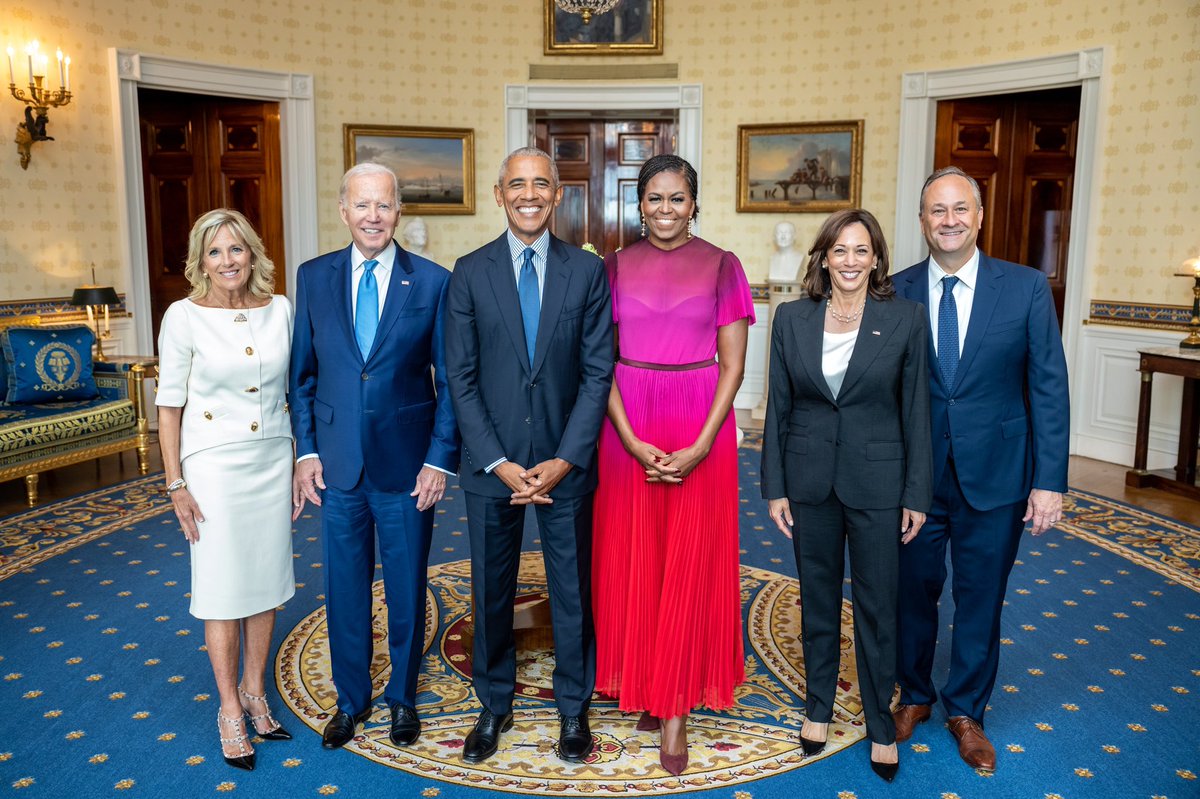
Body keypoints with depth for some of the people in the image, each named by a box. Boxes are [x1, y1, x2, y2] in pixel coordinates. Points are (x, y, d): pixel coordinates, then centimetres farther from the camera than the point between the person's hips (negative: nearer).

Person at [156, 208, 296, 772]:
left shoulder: (280, 310, 1)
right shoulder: (184, 316, -8)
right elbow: (169, 404, -5)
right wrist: (175, 484, -6)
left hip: (274, 459, 3)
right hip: (214, 464, -3)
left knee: (266, 578, 12)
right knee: (223, 587, 4)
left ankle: (255, 692, 30)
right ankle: (230, 709, 20)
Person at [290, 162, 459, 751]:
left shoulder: (433, 282, -5)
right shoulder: (313, 277, 2)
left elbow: (449, 381, -3)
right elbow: (302, 373, 7)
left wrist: (440, 459, -8)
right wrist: (306, 450, 2)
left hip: (406, 464, -2)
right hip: (337, 465, 2)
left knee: (406, 590, 12)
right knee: (344, 590, 14)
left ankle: (402, 697, 34)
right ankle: (351, 698, 35)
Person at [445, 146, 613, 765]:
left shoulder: (588, 271, 0)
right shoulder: (470, 272, 0)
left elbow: (597, 372, -4)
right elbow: (461, 378, -2)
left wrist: (563, 461, -12)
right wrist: (499, 463, -10)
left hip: (565, 464, 0)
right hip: (491, 464, 1)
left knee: (573, 590, 11)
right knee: (491, 592, 13)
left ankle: (573, 708, 31)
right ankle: (494, 705, 33)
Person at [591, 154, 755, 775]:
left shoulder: (722, 266, 0)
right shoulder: (615, 267, 4)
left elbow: (733, 364, -3)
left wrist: (699, 447, -13)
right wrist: (632, 441, -11)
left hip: (701, 427, -1)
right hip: (627, 427, 2)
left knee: (690, 565, 3)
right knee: (632, 560, 8)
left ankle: (677, 706, 15)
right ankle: (644, 688, 27)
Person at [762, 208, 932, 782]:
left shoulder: (906, 318, -5)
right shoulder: (792, 318, 0)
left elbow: (915, 411, -3)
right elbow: (778, 408, 2)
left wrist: (917, 494, -4)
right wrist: (774, 486, 0)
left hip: (877, 481, -2)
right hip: (810, 480, 2)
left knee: (877, 605, 8)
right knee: (817, 599, 15)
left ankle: (881, 724, 27)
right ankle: (818, 706, 34)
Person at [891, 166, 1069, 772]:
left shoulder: (1027, 288, -5)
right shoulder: (894, 292, -4)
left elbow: (1049, 389, -5)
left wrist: (1049, 481, -9)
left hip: (995, 475, 0)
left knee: (980, 599, 13)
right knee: (914, 591, 15)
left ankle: (966, 711, 35)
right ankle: (915, 695, 39)